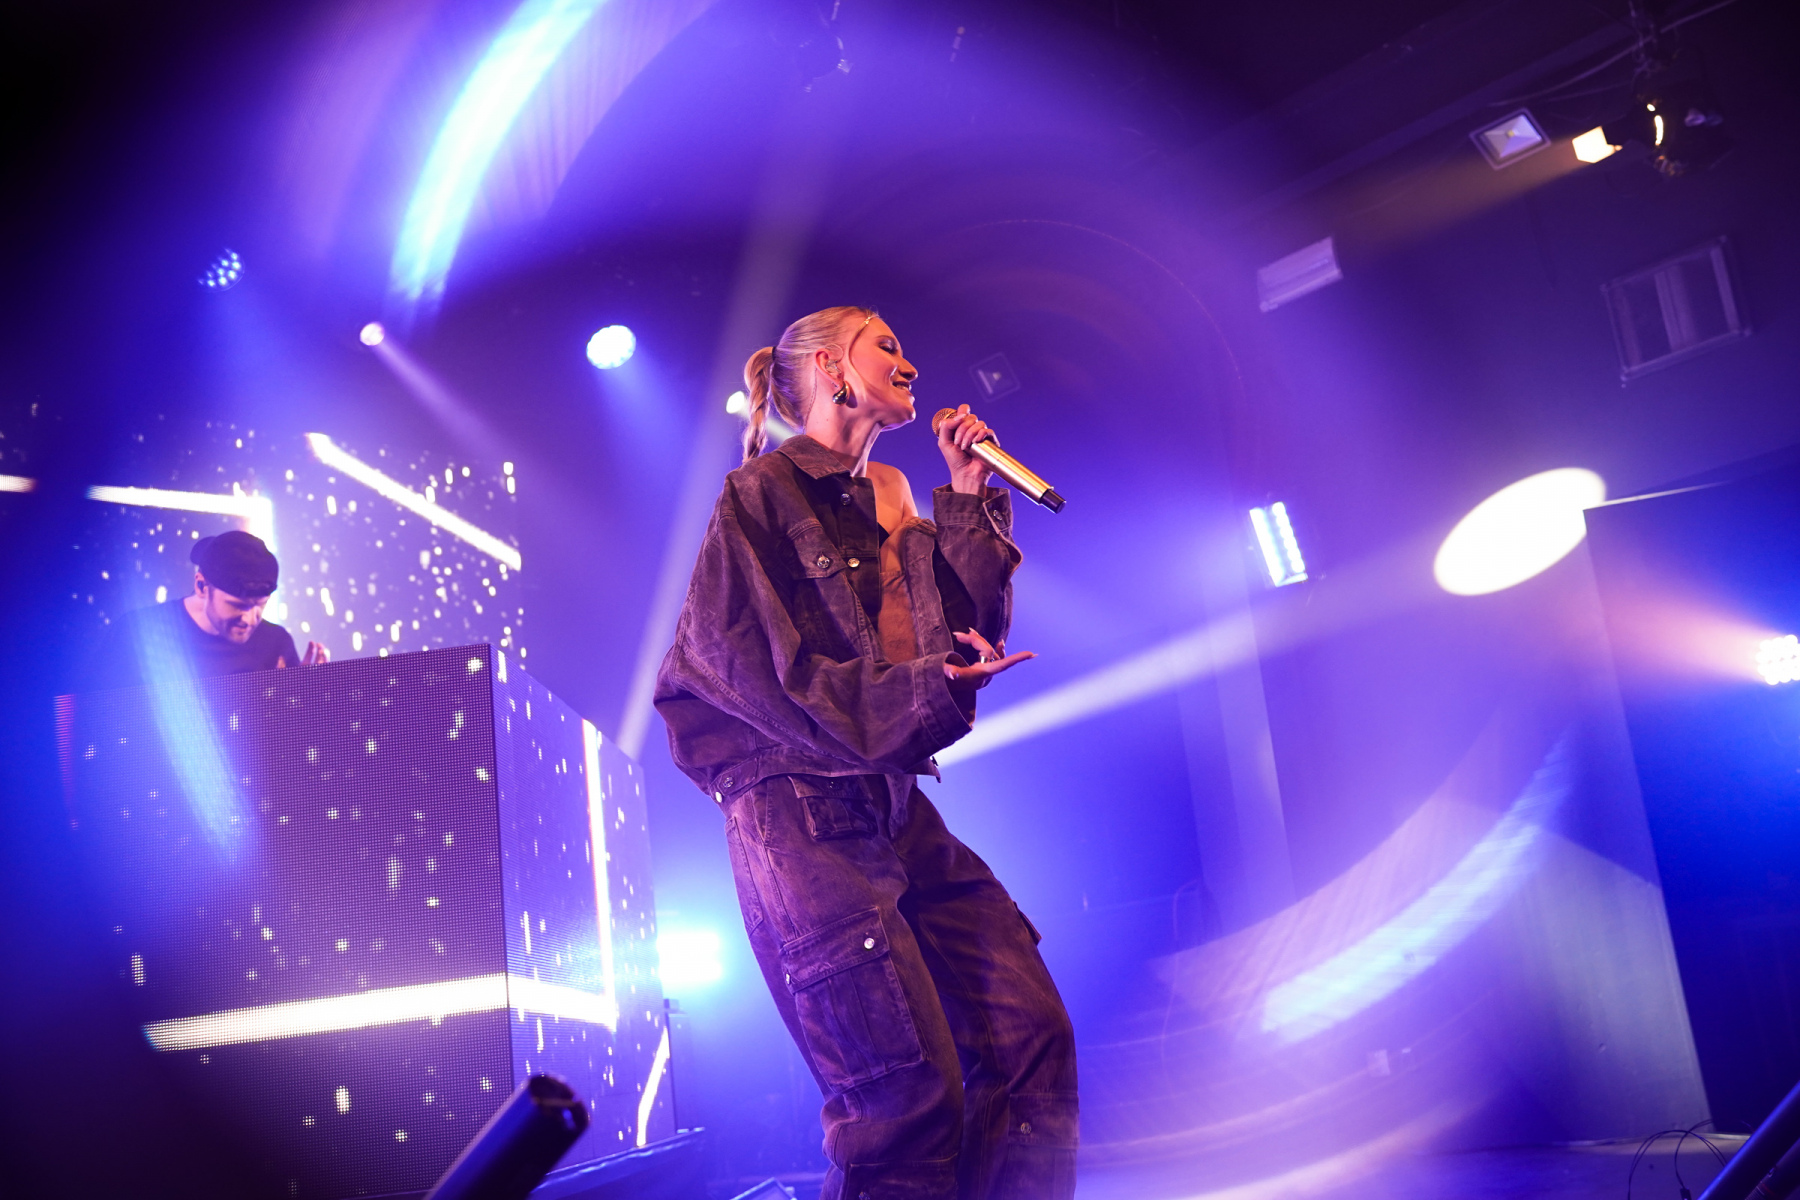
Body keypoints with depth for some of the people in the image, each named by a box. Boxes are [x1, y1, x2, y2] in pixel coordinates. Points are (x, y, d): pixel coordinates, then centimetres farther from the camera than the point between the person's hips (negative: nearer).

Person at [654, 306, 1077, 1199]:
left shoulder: (888, 501, 21)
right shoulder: (760, 494, 0)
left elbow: (972, 632, 15)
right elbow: (752, 663, -11)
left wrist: (970, 499, 9)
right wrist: (918, 693, -17)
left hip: (895, 808, 7)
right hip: (796, 813, -7)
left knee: (1033, 1036, -1)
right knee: (910, 1092, -10)